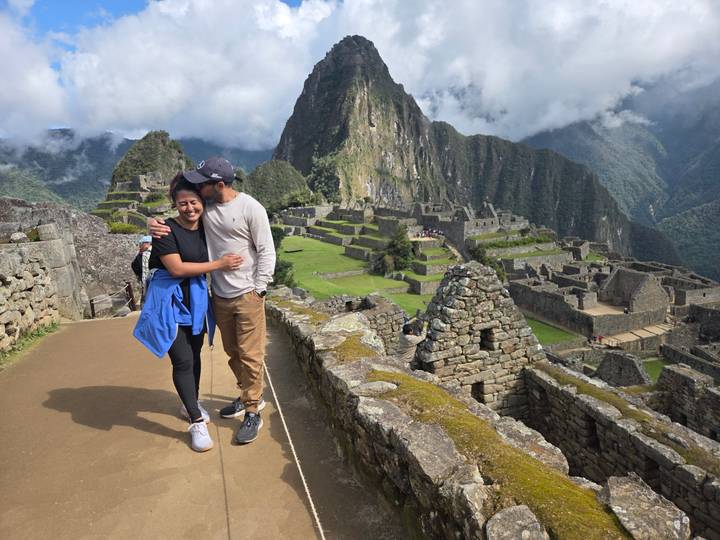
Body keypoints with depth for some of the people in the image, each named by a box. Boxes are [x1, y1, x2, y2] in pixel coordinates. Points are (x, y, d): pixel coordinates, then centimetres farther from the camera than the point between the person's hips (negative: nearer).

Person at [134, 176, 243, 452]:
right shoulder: (167, 230, -15)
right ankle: (196, 423, 6)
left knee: (195, 354, 17)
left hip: (197, 299, 6)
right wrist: (218, 264, -19)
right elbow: (176, 268, -21)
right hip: (170, 301, -6)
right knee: (183, 361, -6)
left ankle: (191, 403, 39)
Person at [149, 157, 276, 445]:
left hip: (247, 295, -6)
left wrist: (259, 289, -13)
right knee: (232, 352, 18)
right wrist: (153, 222, -9)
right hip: (220, 295, 6)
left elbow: (266, 251, -10)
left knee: (249, 354, 0)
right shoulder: (204, 205, 1)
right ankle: (250, 396, 38)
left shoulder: (250, 208, -13)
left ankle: (253, 413, 15)